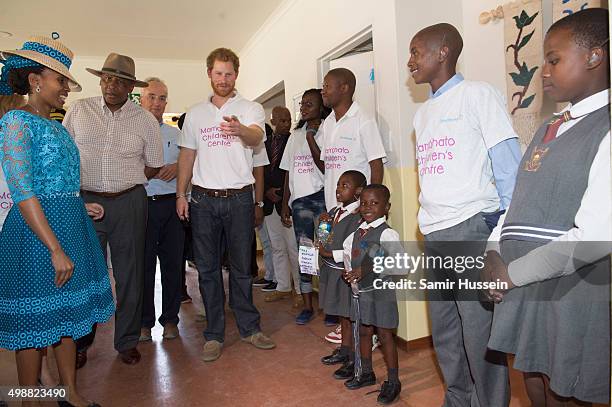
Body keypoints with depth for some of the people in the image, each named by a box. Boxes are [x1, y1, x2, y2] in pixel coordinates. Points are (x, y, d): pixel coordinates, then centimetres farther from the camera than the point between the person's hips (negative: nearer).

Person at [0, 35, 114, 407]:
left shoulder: (57, 127, 14)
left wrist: (83, 207, 7)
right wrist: (56, 249, -22)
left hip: (71, 226, 8)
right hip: (37, 230, -8)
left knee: (67, 313, 14)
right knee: (36, 322, 4)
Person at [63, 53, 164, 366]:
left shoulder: (145, 120, 2)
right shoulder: (78, 110, 4)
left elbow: (154, 166, 8)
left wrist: (124, 184, 3)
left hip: (129, 203, 0)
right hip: (85, 202, 1)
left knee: (129, 275, 7)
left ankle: (127, 342, 23)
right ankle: (79, 343, 27)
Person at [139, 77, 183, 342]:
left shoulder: (176, 134, 17)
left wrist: (177, 168, -5)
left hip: (172, 203, 3)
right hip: (141, 204, -2)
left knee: (173, 263, 4)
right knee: (143, 265, 3)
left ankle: (170, 319, 17)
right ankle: (144, 321, 17)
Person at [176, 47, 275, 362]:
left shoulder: (251, 109, 2)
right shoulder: (195, 113, 12)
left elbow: (256, 138, -19)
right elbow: (187, 155, 13)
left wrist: (240, 129, -43)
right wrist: (180, 195, 6)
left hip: (239, 198, -2)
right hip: (203, 198, 3)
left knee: (241, 266, 7)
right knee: (207, 268, 6)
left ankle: (249, 327, 21)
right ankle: (214, 334, 17)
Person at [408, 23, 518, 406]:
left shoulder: (477, 94, -1)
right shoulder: (423, 112, 19)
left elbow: (508, 165, -7)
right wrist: (429, 223, 14)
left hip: (472, 229, -7)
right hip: (434, 235, 7)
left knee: (479, 333, -1)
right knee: (444, 334, 14)